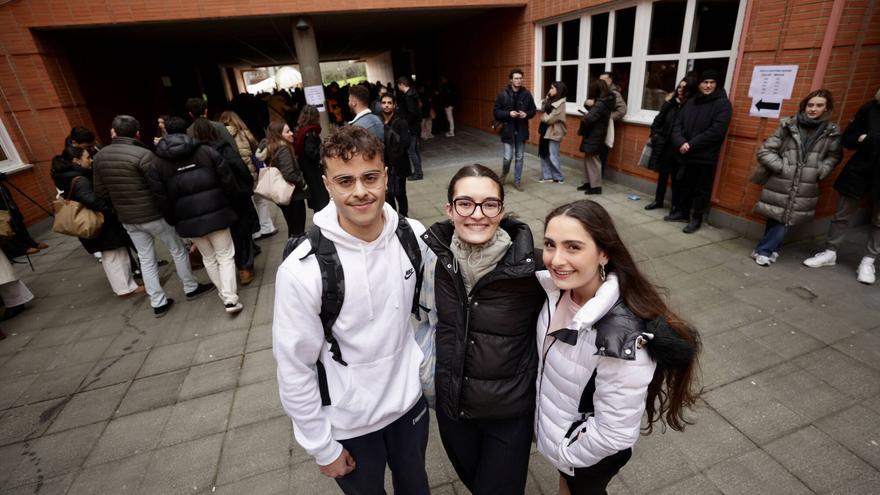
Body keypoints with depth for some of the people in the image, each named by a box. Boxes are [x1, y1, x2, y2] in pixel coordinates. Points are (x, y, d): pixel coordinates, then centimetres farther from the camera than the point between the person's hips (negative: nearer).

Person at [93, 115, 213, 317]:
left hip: (127, 219, 6)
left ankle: (158, 303, 18)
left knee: (145, 259, 13)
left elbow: (100, 192, 7)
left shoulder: (99, 156, 2)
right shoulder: (143, 154, -18)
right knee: (178, 250, 12)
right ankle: (191, 288, 24)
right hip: (153, 215, -6)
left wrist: (120, 206, 22)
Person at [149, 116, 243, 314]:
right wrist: (231, 202, 10)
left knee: (208, 258, 18)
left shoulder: (157, 164, 2)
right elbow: (228, 181, -4)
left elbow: (161, 199, 0)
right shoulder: (207, 151, -3)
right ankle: (230, 298, -5)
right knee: (225, 256, 4)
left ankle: (224, 293, 28)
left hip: (188, 219, 2)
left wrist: (173, 220, 12)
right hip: (216, 213, -2)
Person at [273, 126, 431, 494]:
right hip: (347, 422, -3)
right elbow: (294, 369, -16)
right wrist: (322, 447, -8)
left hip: (410, 397, 3)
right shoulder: (302, 270, -26)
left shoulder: (413, 235, -14)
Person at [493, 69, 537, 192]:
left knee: (519, 158, 8)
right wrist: (508, 113, -19)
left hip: (521, 130, 2)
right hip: (508, 130, -2)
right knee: (508, 157, -4)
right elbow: (495, 111, -5)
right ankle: (504, 173, 28)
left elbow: (533, 110, 8)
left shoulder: (526, 94, 0)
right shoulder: (503, 94, -5)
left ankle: (517, 181, 21)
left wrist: (526, 114, -14)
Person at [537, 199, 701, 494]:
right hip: (553, 425, 5)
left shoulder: (622, 340, -39)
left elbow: (615, 435, -28)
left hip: (589, 454, -5)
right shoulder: (559, 289, -18)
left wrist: (564, 452, -12)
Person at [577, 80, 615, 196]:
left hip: (593, 137, -10)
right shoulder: (603, 102, 11)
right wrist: (588, 103, -6)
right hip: (593, 136, 10)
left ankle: (596, 186, 4)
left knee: (592, 160, -3)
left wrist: (580, 131, -11)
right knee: (588, 159, 16)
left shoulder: (600, 104, -20)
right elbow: (590, 107, 18)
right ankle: (588, 182, 25)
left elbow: (588, 119, -28)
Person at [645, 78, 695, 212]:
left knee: (676, 176, 4)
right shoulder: (671, 102, 6)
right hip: (664, 144, 4)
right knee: (662, 173, 14)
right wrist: (654, 135, 2)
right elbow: (659, 119, 12)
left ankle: (676, 205, 16)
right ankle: (658, 200, 27)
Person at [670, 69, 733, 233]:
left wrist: (691, 145, -17)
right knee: (685, 185, 15)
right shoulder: (691, 102, 11)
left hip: (706, 156, -5)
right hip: (686, 154, 5)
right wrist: (681, 142, -13)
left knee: (701, 189, 4)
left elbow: (716, 131, -15)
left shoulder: (723, 104, -5)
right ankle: (684, 212, 30)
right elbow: (677, 124, 5)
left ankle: (697, 218, 13)